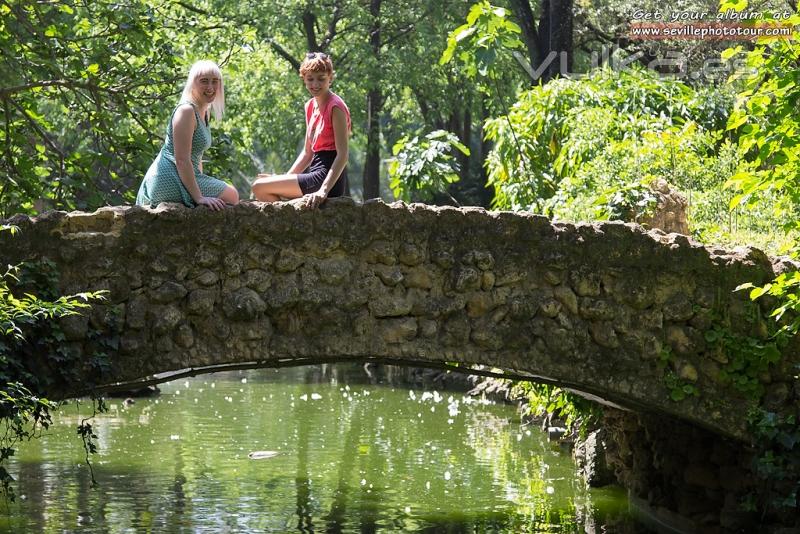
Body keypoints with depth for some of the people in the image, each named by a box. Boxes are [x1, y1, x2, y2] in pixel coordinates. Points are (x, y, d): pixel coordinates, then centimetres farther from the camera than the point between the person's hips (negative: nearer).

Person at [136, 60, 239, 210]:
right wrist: (199, 197, -26)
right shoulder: (186, 111, -15)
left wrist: (203, 186, 12)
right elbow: (181, 159, -22)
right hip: (168, 179, -10)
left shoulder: (204, 113, 16)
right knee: (231, 196, -8)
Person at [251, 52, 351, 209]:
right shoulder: (311, 106, 15)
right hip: (316, 172, 9)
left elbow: (342, 154, -19)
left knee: (259, 187, -12)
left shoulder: (335, 106, -12)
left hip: (328, 178, -9)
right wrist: (285, 179, 7)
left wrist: (323, 191, -30)